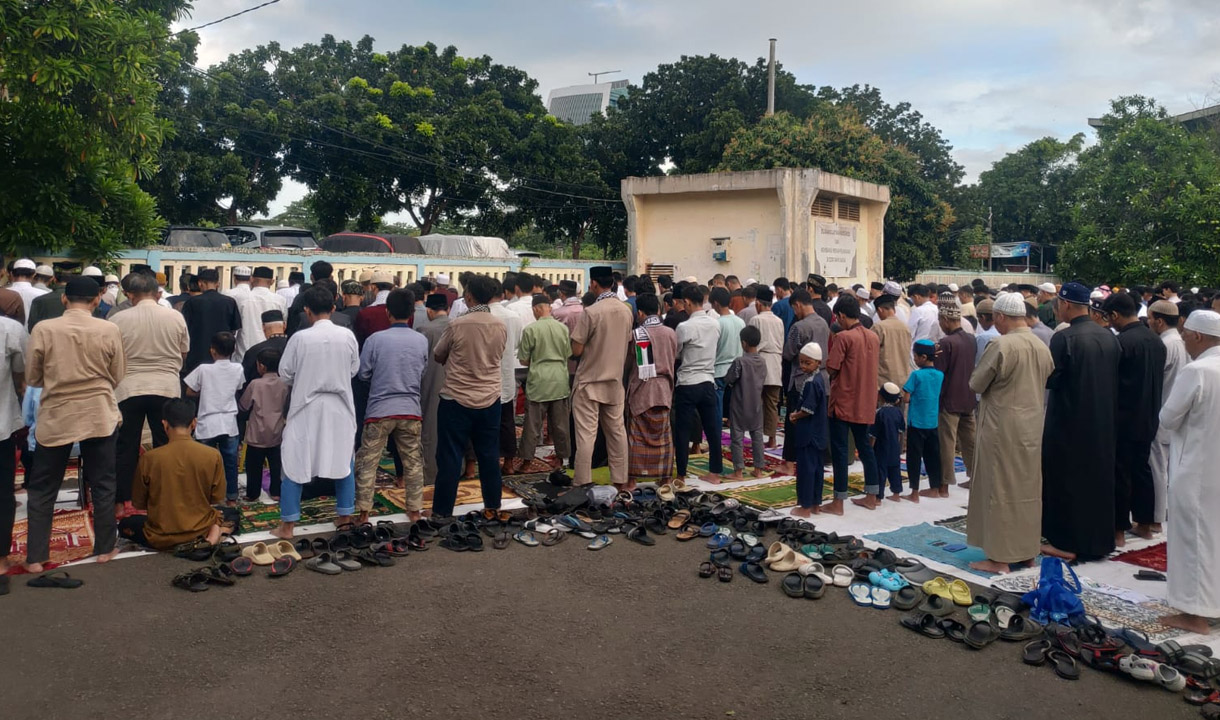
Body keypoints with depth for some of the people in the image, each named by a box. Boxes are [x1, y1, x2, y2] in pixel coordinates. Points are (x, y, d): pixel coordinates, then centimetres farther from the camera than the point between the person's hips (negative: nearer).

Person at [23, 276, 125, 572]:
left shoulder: (43, 329, -9)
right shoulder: (109, 330, -8)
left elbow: (32, 378, 0)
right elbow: (118, 377, 1)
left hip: (56, 417, 0)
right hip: (99, 416, 0)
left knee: (41, 488, 12)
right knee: (102, 485, 12)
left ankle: (35, 557, 15)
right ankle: (104, 549, 19)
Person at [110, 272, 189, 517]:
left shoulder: (119, 320, -5)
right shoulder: (175, 317, -1)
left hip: (129, 389, -1)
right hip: (167, 388, 1)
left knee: (126, 447, 9)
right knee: (165, 446, 10)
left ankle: (122, 501, 13)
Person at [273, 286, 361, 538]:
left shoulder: (299, 338, -12)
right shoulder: (347, 336, -7)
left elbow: (285, 375, -3)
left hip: (307, 408, -2)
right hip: (340, 407, 2)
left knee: (295, 464, 7)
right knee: (344, 460, 16)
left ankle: (287, 525, 12)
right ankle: (345, 516, 23)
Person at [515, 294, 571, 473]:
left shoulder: (530, 329, -9)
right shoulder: (563, 328, 0)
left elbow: (524, 360, -4)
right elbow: (568, 355, 9)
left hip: (538, 381, -3)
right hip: (560, 381, 3)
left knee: (533, 423, 4)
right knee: (560, 423, 12)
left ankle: (526, 461, 9)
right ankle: (560, 457, 21)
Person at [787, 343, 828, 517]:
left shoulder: (811, 383, -20)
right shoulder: (819, 379, 10)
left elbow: (808, 410, -22)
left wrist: (795, 416, -5)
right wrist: (798, 413, 4)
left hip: (808, 434, -10)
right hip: (818, 434, 10)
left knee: (805, 468, -2)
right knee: (817, 467, 14)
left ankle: (805, 507, 4)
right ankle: (816, 503, 23)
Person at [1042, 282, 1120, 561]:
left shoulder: (1064, 338, -19)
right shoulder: (1108, 336, 2)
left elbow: (1049, 379, -16)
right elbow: (1115, 378, 8)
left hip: (1069, 422, -6)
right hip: (1103, 421, 7)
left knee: (1066, 480, 4)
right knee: (1097, 478, 16)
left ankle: (1067, 542, 9)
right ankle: (1098, 539, 26)